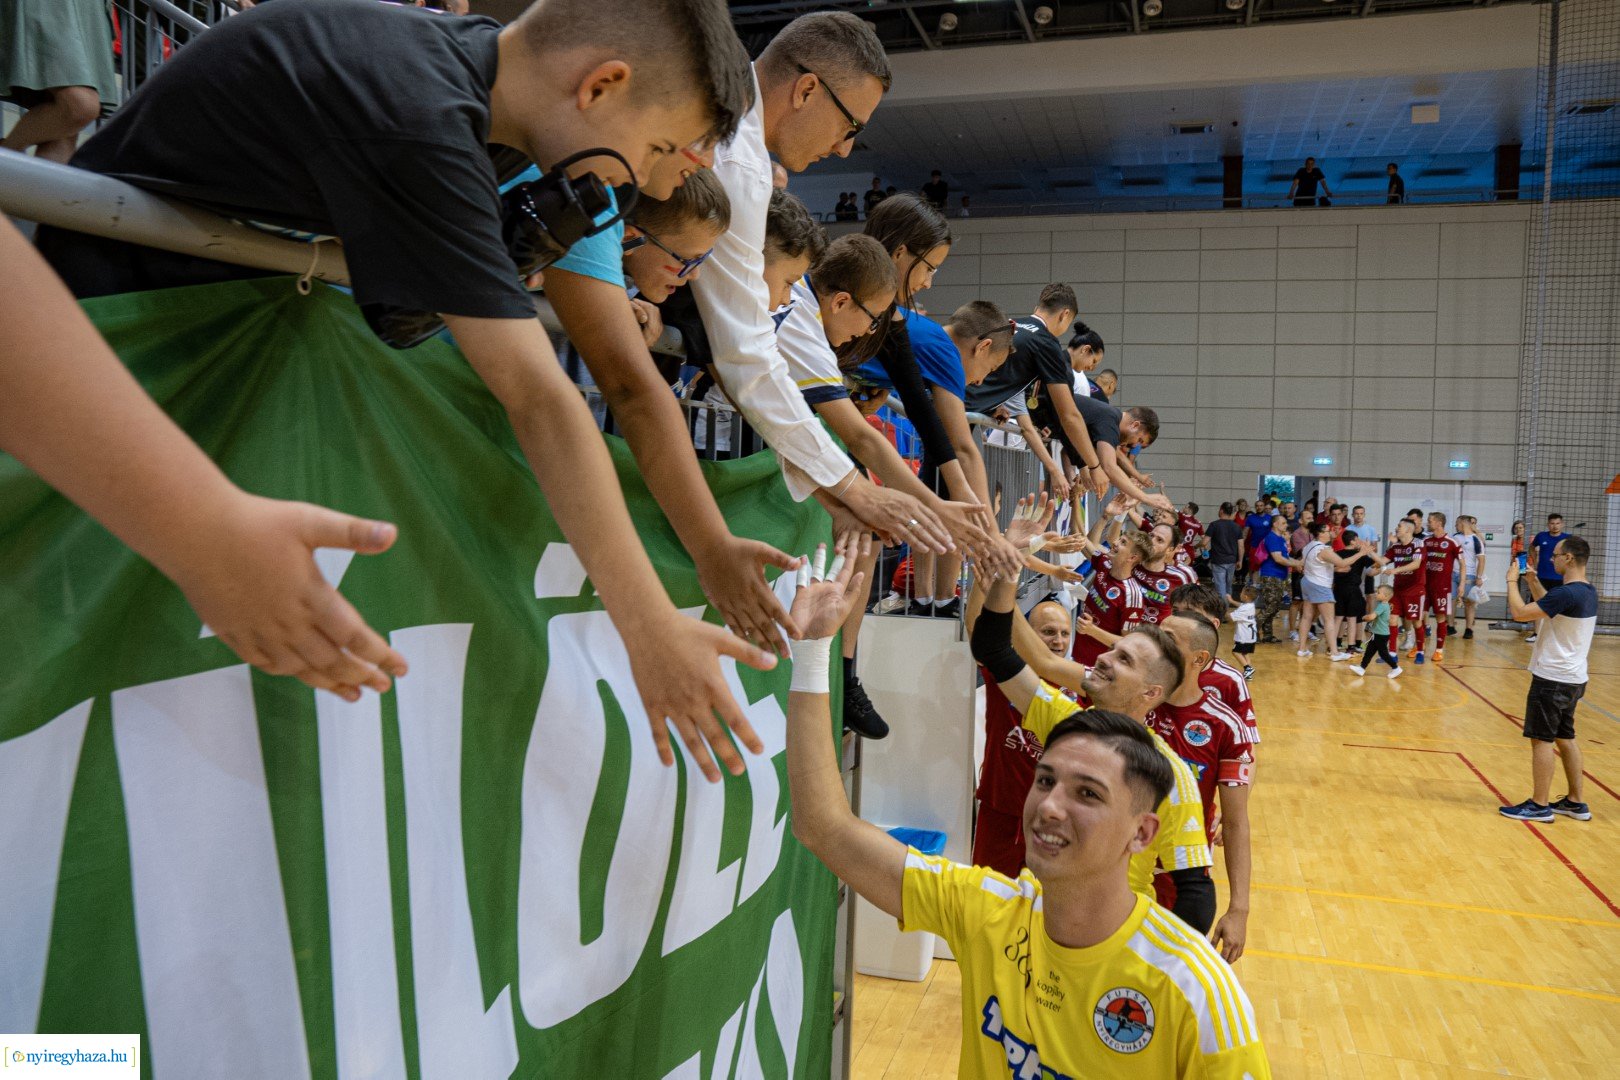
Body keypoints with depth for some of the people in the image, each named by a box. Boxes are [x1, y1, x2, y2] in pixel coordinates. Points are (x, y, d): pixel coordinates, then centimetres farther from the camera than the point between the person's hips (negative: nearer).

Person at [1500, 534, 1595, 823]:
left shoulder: (1567, 593, -24)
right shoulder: (1587, 591, 7)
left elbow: (1519, 613, -24)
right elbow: (1548, 605, 24)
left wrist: (1512, 581, -10)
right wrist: (1532, 580, 18)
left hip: (1553, 679, -9)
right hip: (1572, 678, 9)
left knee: (1542, 739, 0)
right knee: (1565, 738, 18)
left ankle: (1539, 805, 6)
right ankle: (1575, 802, 25)